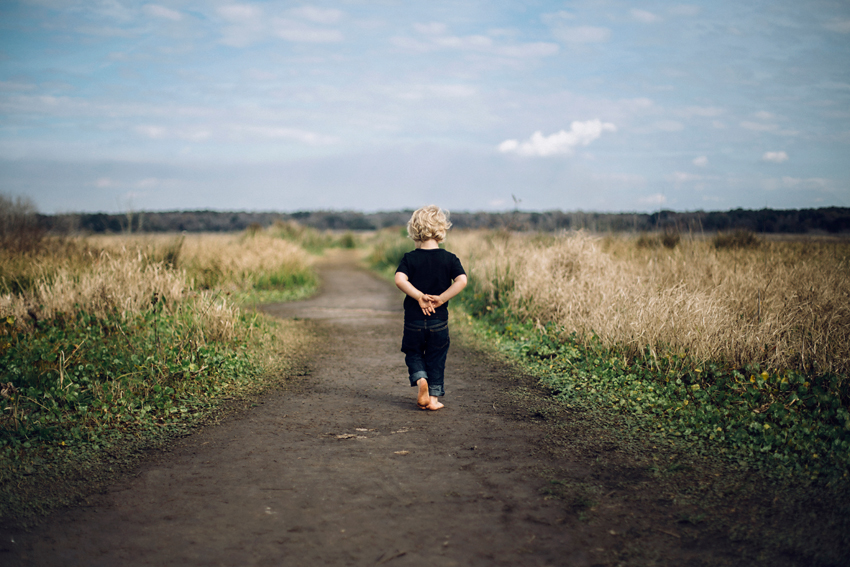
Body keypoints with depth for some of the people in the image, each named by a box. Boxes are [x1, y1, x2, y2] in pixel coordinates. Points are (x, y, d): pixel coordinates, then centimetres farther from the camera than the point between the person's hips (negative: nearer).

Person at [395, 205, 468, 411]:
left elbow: (399, 279, -20)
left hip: (414, 320, 0)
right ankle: (433, 397, 11)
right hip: (439, 321, 1)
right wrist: (441, 298, -13)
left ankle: (420, 379, -8)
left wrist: (419, 296, -16)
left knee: (413, 353, 17)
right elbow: (462, 280, -16)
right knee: (436, 358, 12)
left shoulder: (410, 258, -3)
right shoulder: (449, 259, -2)